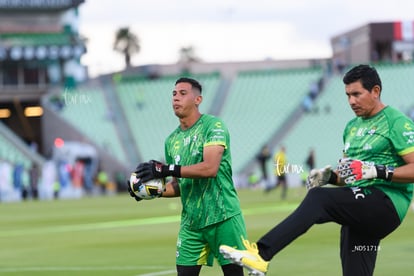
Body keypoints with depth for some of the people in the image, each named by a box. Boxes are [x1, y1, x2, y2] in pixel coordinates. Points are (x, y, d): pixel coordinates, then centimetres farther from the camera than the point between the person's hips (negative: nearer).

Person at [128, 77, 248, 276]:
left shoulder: (213, 126, -8)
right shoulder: (172, 140, 12)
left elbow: (210, 168, -22)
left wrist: (167, 169, -24)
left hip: (223, 217, -6)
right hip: (191, 223, 6)